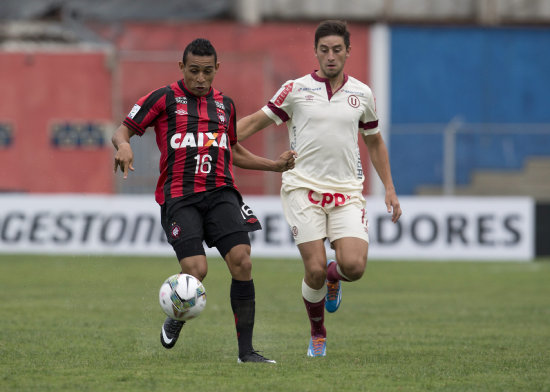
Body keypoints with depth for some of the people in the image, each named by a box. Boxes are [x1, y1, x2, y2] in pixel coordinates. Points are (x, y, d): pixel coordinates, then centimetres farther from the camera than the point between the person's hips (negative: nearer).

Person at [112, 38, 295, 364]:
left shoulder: (225, 104, 18)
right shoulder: (164, 99, 4)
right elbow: (123, 130, 4)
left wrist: (275, 165, 22)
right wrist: (123, 145, -19)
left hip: (220, 193, 4)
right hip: (179, 197, -4)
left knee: (242, 261, -15)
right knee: (196, 270, -18)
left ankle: (246, 350, -10)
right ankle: (176, 317, 17)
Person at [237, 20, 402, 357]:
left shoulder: (362, 94, 9)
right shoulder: (296, 90, 2)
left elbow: (374, 141, 22)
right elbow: (256, 121, 9)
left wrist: (389, 188, 16)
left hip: (347, 191, 2)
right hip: (304, 187, -2)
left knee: (354, 265, -18)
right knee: (315, 269, -12)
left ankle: (333, 277, 21)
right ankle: (318, 335, 14)